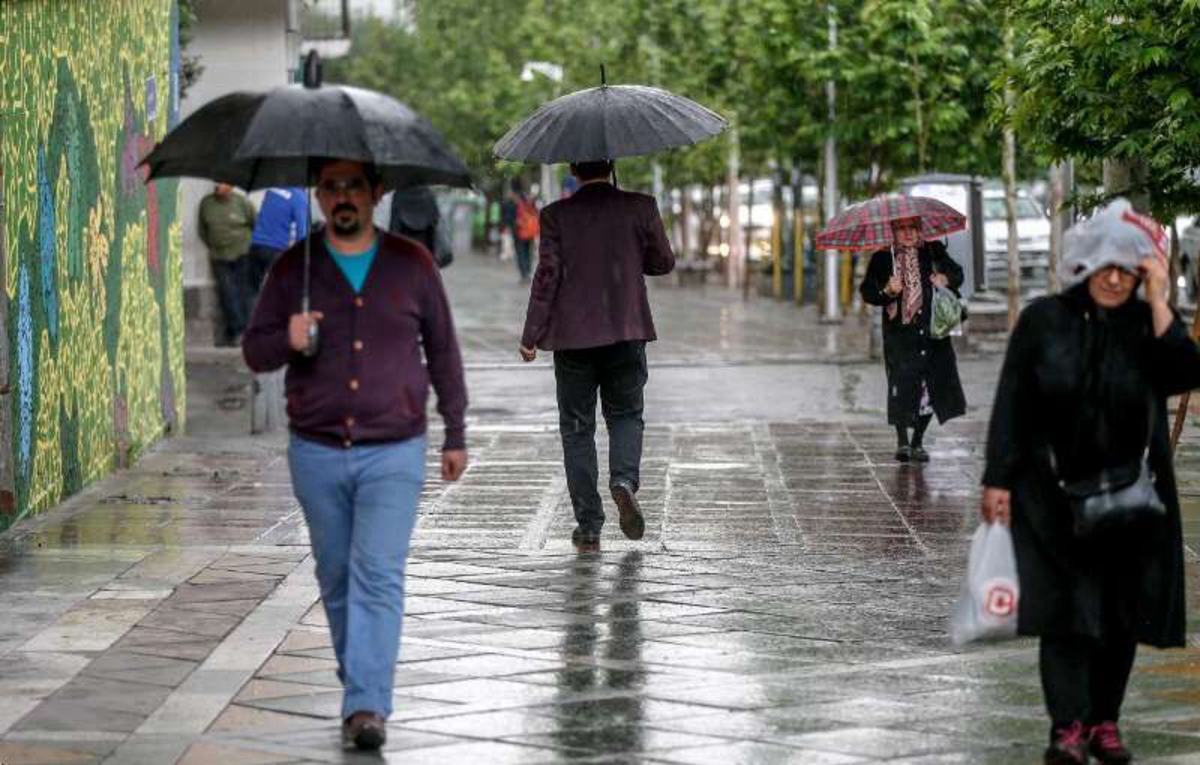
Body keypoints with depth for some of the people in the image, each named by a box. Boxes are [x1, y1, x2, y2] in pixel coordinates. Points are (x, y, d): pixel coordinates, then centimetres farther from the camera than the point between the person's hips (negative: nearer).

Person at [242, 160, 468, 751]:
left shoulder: (412, 264, 2)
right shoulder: (291, 269, 3)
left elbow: (442, 350, 11)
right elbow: (253, 351, 7)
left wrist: (455, 434, 13)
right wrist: (286, 342, -17)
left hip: (393, 455, -2)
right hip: (317, 454, 2)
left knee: (378, 577, -13)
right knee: (336, 578, 11)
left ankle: (367, 707, -17)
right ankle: (359, 682, 28)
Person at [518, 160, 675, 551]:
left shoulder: (556, 215, -6)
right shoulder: (640, 207, -3)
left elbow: (547, 275, -8)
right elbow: (664, 262, 6)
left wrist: (530, 337, -2)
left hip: (573, 337, -1)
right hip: (627, 332, 1)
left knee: (577, 428, 9)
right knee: (625, 414, 19)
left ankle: (589, 526, 8)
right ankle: (624, 479, -10)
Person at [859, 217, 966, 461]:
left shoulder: (933, 252, 7)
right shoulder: (882, 259, 3)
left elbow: (957, 273, 17)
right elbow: (866, 292, 2)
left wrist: (947, 280, -5)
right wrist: (887, 291, -18)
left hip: (932, 331, 2)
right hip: (899, 334, -2)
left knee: (930, 388, 2)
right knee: (901, 385, -11)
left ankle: (917, 442, 15)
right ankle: (902, 441, -6)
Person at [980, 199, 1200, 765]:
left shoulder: (1147, 325, 3)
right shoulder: (1044, 320, -1)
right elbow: (1011, 402, -1)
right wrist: (998, 480, -6)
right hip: (1056, 493, -2)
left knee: (1120, 611, 6)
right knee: (1065, 609, -8)